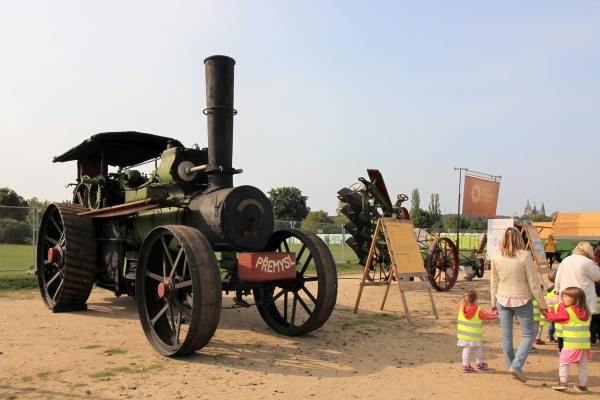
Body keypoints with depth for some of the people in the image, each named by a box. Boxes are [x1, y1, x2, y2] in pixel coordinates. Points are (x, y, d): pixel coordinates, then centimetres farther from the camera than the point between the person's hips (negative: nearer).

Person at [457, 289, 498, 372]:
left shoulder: (461, 308, -5)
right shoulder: (478, 311, -14)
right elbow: (489, 316, -4)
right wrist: (496, 312, 11)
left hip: (463, 335, 3)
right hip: (474, 336, -3)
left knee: (466, 350, 8)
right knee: (478, 349, 18)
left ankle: (466, 365, 5)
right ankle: (480, 364, 32)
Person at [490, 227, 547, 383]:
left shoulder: (496, 256, -5)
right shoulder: (525, 256, -15)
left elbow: (494, 281, 3)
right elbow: (534, 283, -11)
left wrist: (493, 302, 15)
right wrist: (542, 305, -1)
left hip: (502, 300, 3)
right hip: (521, 300, -3)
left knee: (506, 335, 12)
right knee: (528, 334, 10)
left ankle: (511, 368, 20)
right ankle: (516, 366, -4)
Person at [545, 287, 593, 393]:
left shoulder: (568, 312, -11)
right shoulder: (585, 312, 9)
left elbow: (556, 317, -3)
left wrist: (547, 314, 15)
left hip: (571, 344, -6)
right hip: (585, 344, 6)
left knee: (564, 362, 4)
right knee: (583, 365, 13)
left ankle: (563, 382, -3)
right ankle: (582, 385, 18)